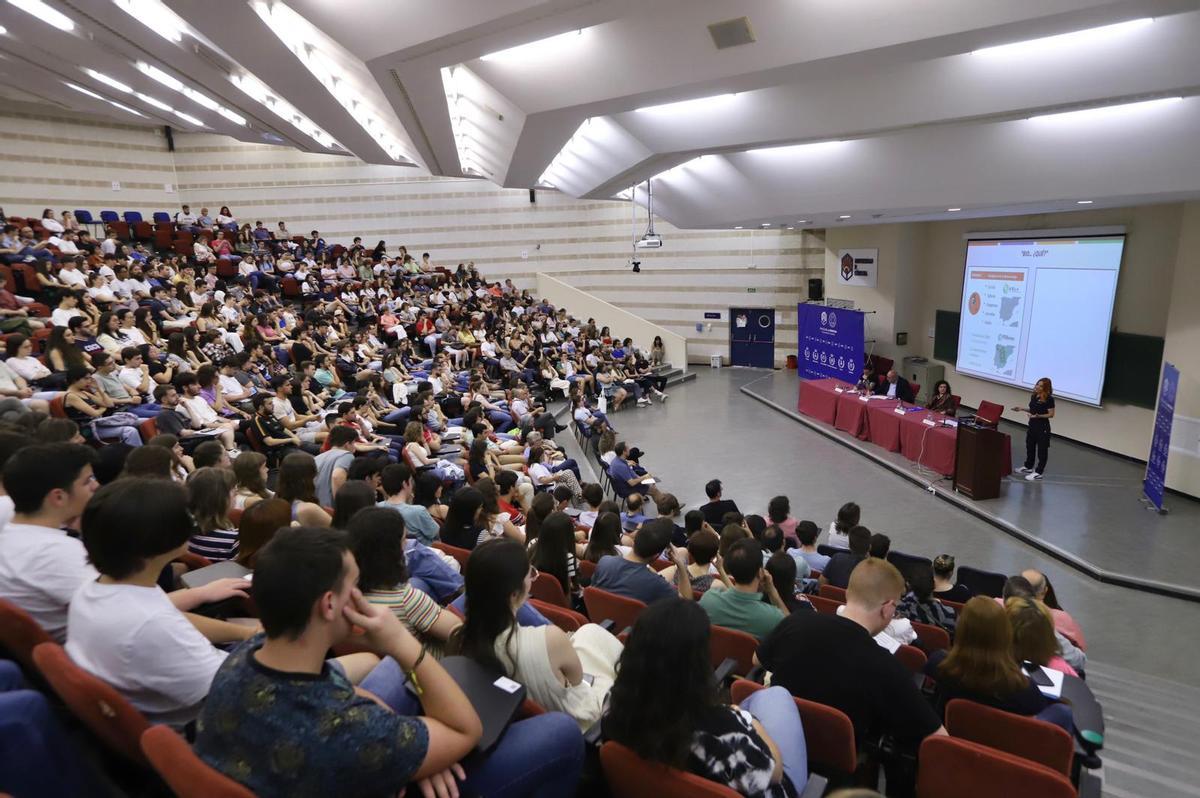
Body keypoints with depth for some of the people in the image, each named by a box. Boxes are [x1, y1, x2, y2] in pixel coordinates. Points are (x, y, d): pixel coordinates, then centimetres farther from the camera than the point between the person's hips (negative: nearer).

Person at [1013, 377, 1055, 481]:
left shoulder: (1049, 399, -17)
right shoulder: (1033, 396, 4)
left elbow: (1051, 414, -16)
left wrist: (1038, 416, -29)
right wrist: (1021, 409, 5)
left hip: (1043, 427, -8)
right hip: (1032, 425, 8)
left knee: (1042, 449, 3)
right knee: (1030, 446, 18)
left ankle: (1039, 472, 10)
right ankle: (1028, 467, 34)